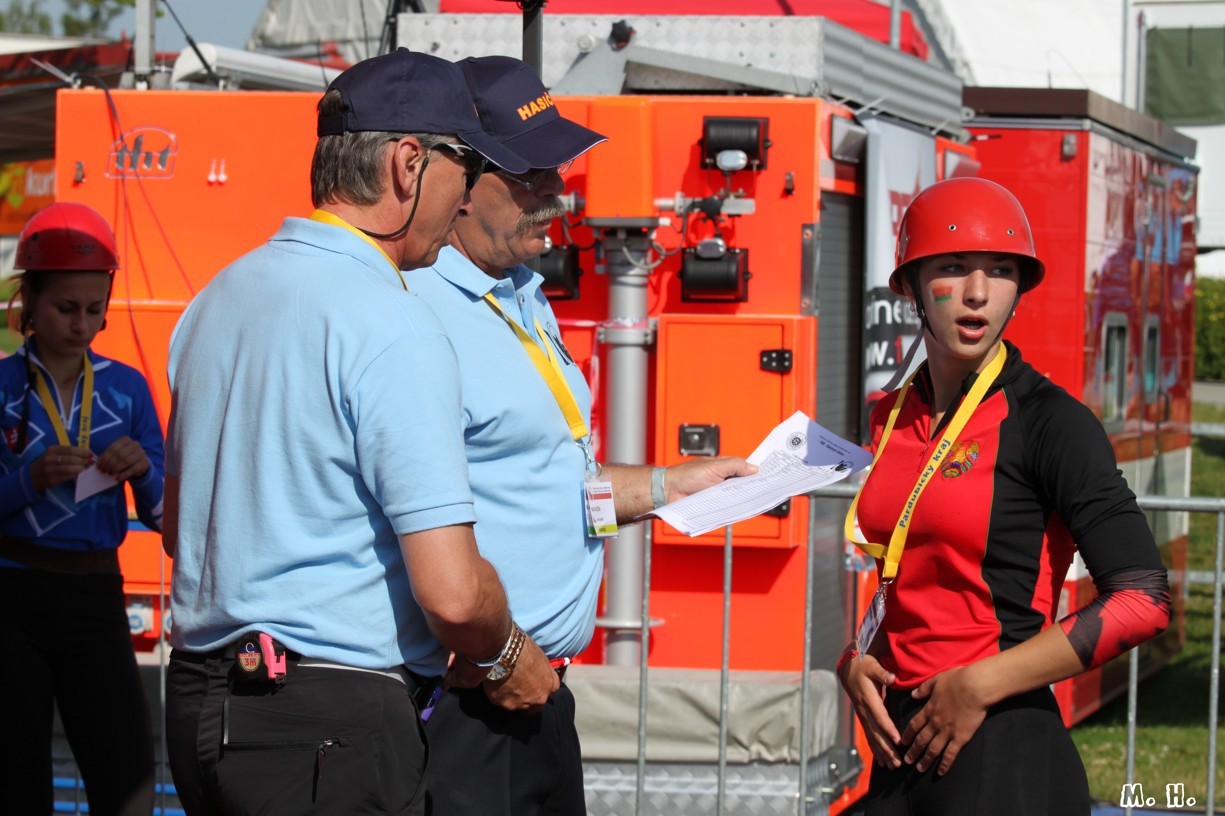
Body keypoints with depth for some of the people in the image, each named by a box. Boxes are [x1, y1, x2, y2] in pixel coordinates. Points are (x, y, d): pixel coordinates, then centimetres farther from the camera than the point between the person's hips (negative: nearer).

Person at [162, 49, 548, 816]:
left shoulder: (220, 296, 10)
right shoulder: (394, 328, -17)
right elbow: (453, 593, -22)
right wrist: (505, 658, 1)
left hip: (199, 696, 9)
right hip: (336, 723, -9)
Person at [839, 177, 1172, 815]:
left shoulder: (1049, 420, -10)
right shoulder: (894, 417, 9)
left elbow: (1142, 601, -16)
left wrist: (980, 684, -15)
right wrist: (855, 661, 3)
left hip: (1002, 751, -6)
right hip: (901, 748, 6)